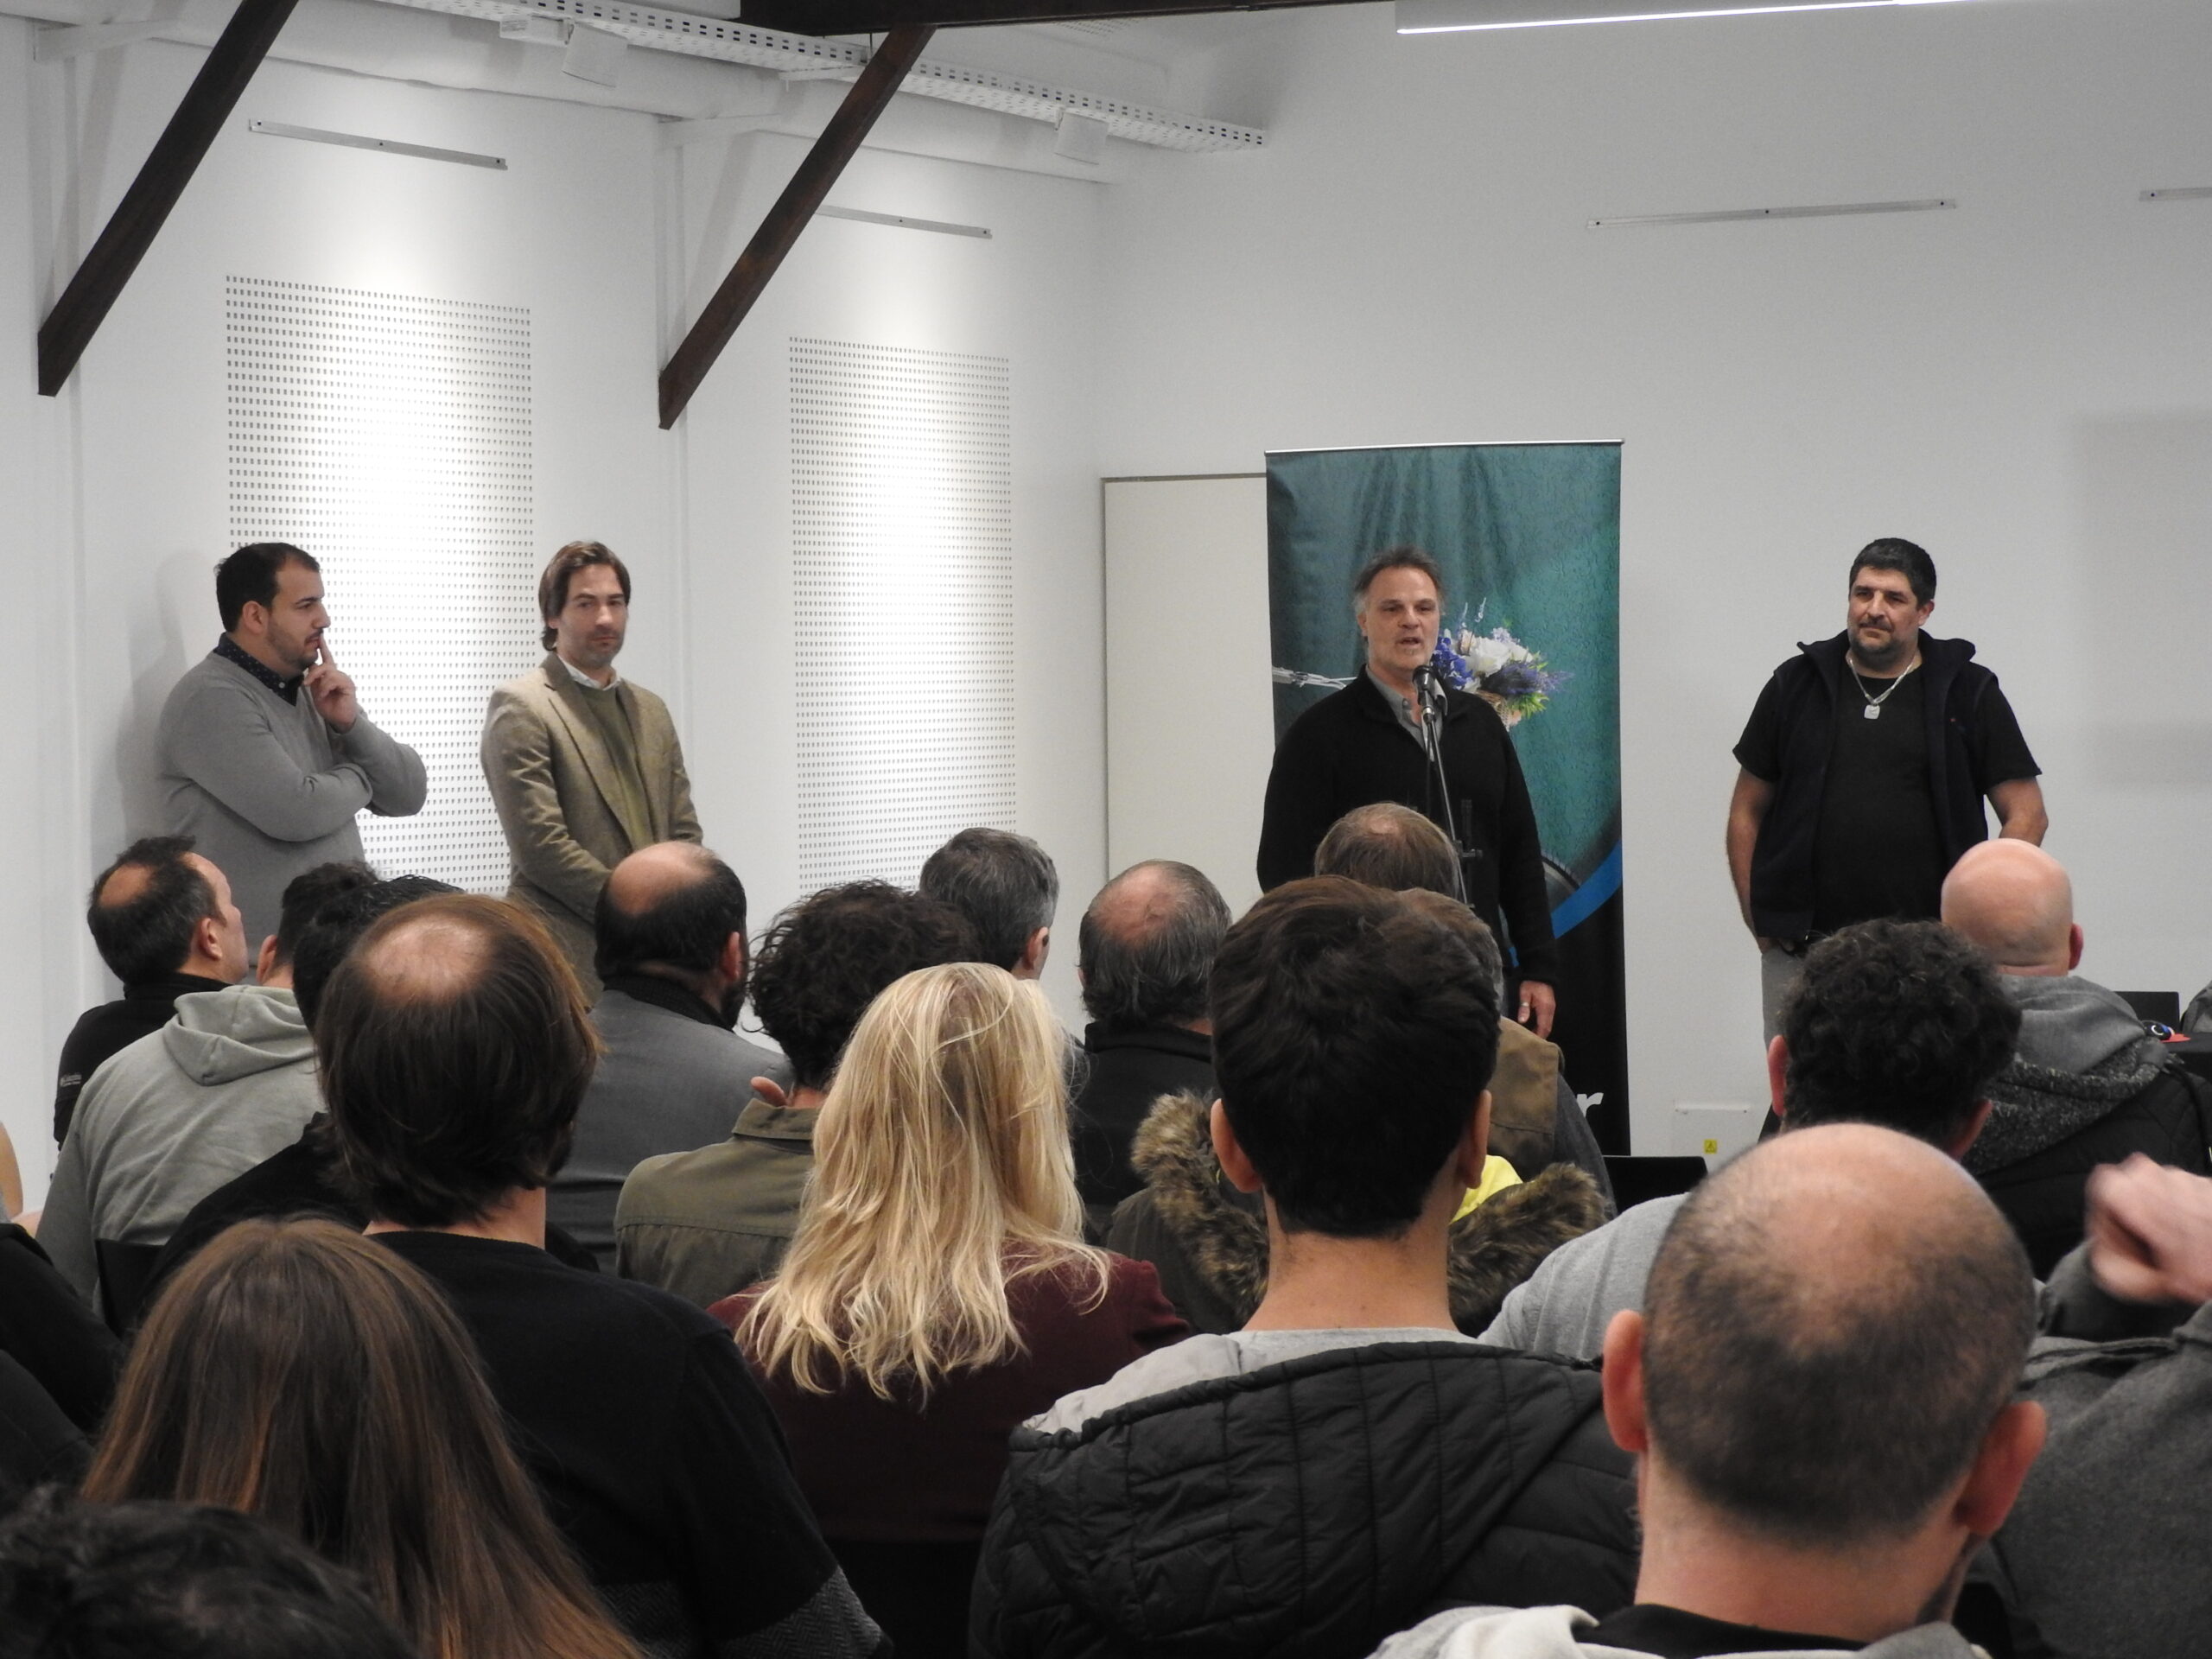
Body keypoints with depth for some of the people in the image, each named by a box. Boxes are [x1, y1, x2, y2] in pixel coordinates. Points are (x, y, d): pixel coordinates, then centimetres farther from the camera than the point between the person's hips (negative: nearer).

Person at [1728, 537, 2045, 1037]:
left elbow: (2026, 817, 5)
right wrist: (1760, 924, 5)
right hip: (1801, 955, 2)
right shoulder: (1797, 686, 10)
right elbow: (1747, 813, 15)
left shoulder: (1968, 692, 5)